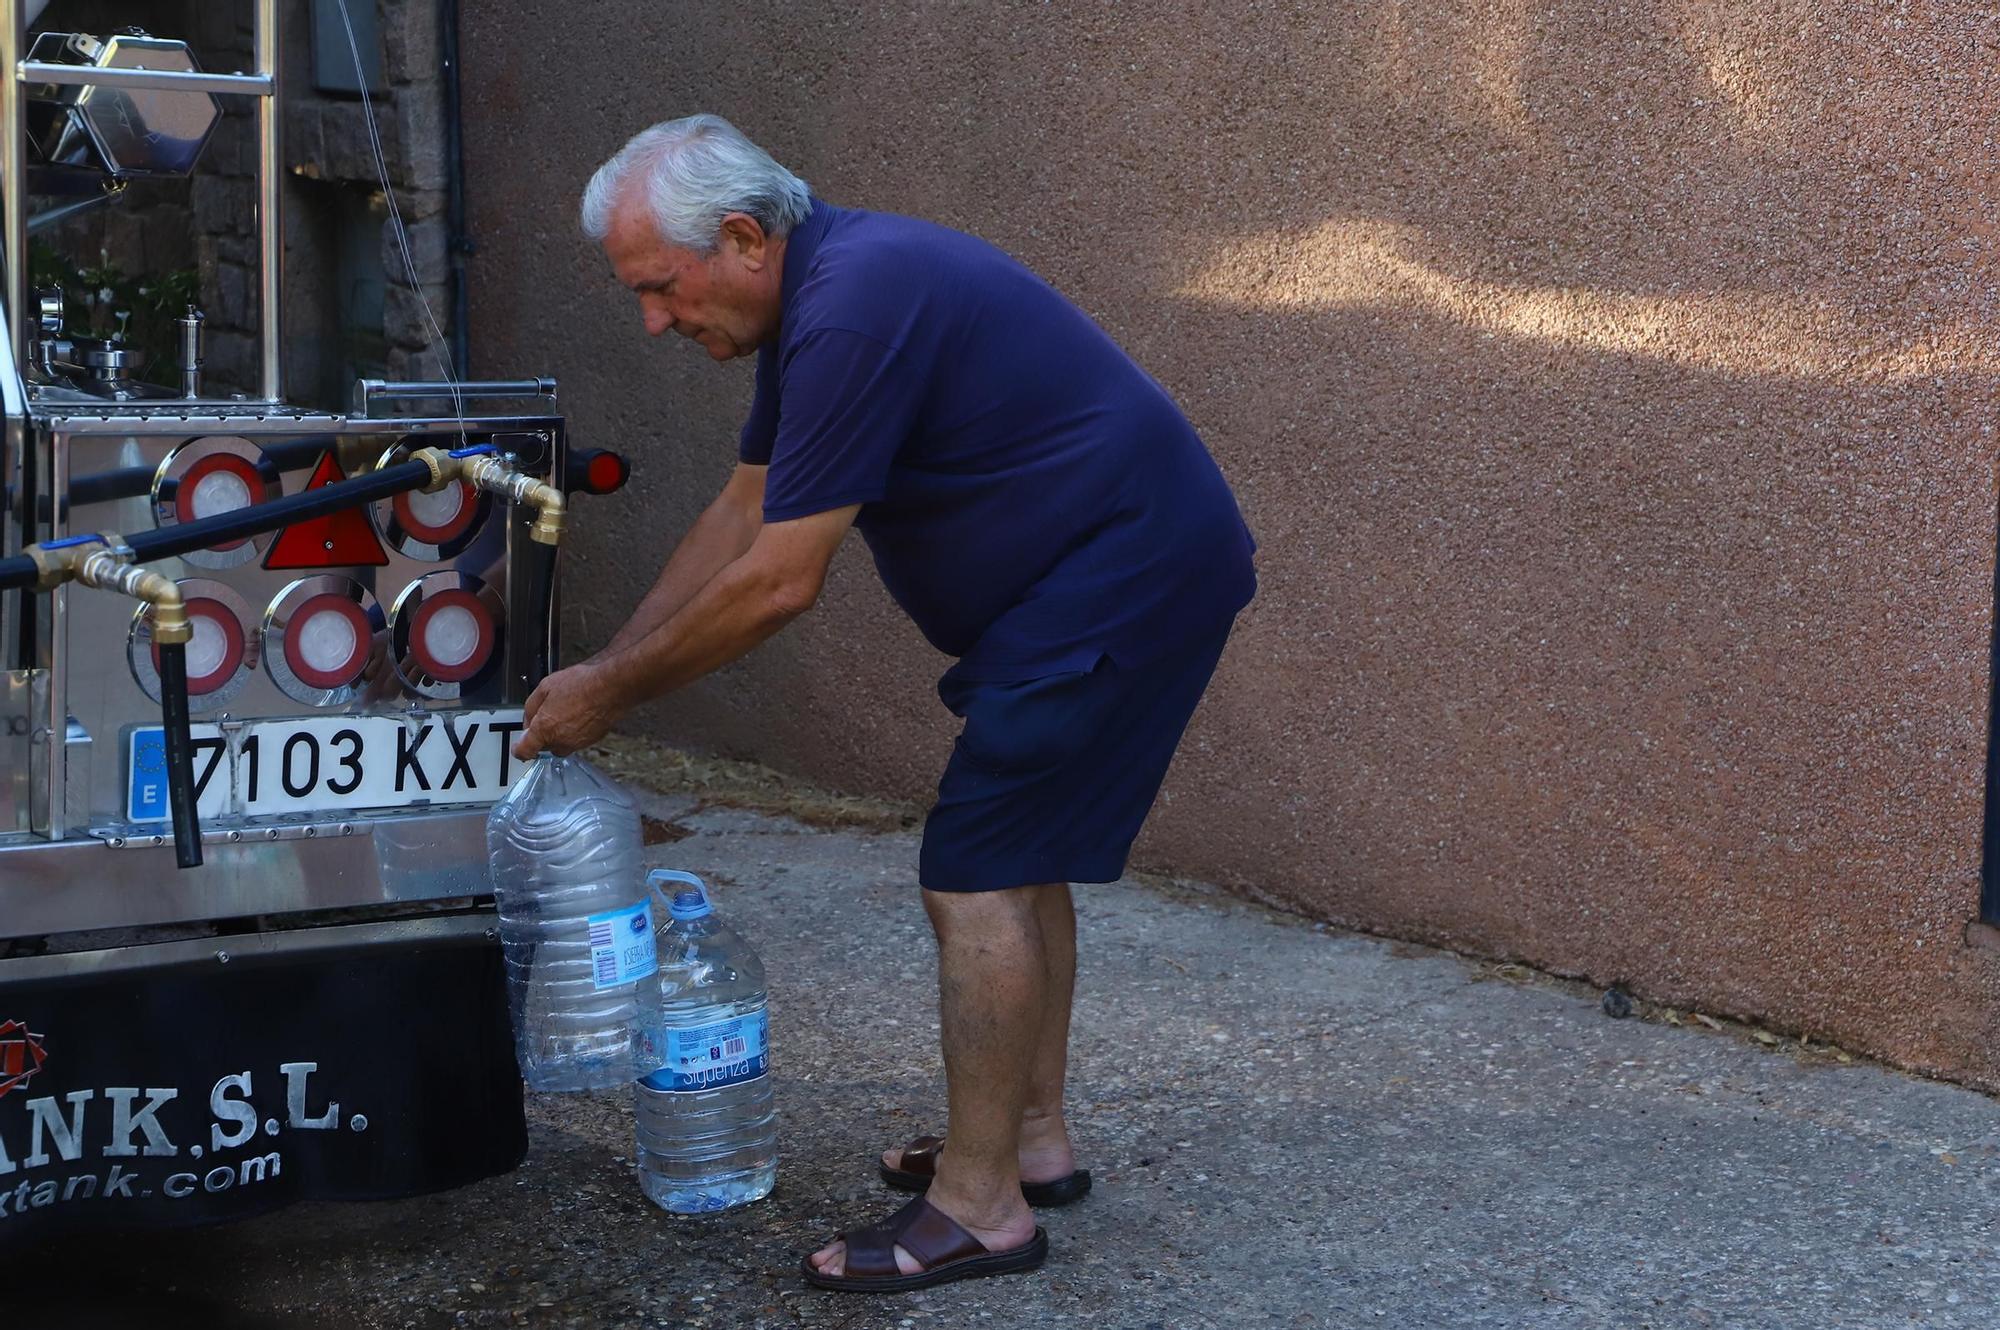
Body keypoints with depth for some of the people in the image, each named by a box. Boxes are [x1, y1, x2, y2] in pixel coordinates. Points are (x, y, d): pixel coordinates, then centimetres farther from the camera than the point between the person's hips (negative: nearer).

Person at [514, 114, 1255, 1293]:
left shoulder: (853, 309, -24)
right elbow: (741, 516, 17)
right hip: (1133, 569, 11)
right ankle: (1035, 1140, 29)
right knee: (1022, 856, 18)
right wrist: (603, 669, 14)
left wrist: (615, 694, -9)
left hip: (1119, 578, -11)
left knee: (980, 873, -7)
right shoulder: (818, 289, 9)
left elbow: (777, 584, -21)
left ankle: (980, 1207, 1)